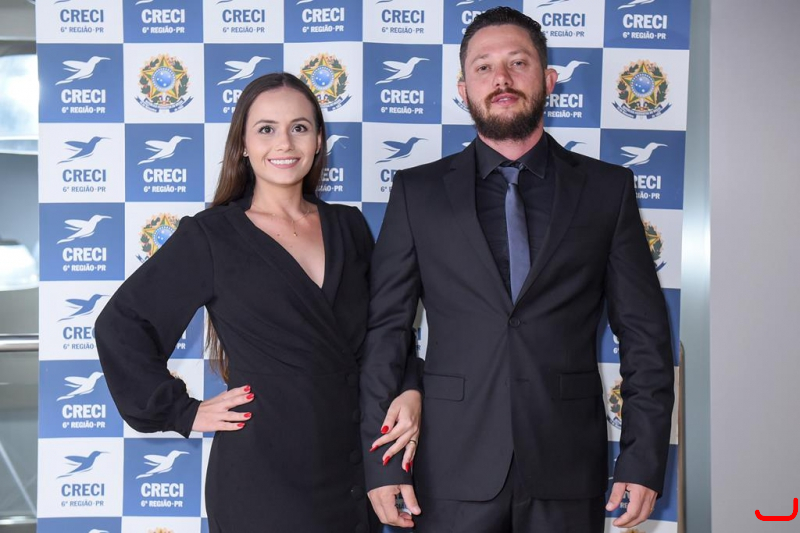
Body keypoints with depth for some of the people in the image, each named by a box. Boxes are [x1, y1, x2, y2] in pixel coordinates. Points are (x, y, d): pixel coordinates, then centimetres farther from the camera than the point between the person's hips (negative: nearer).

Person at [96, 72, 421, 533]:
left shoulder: (349, 227, 7)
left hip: (355, 471, 4)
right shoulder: (212, 236, -6)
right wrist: (181, 412, -5)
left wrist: (410, 391, -3)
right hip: (263, 475, -4)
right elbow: (120, 325, -3)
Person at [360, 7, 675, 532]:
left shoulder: (608, 188, 3)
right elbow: (385, 330, 0)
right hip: (452, 471, 0)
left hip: (567, 468, 1)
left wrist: (644, 458, -2)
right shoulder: (418, 192, 3)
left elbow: (645, 332, 3)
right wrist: (381, 461, -5)